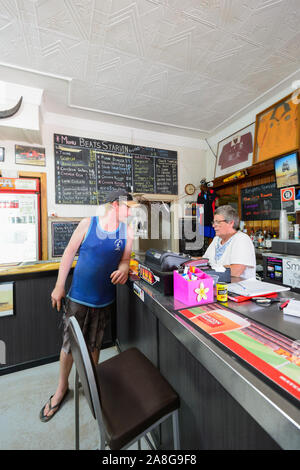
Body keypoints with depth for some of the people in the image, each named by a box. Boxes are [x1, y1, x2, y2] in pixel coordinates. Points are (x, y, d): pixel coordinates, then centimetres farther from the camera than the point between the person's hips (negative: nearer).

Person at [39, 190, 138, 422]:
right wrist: (59, 286, 0)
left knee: (94, 345, 18)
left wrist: (123, 270, -20)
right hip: (77, 297, -1)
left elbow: (125, 259, 4)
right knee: (69, 344, 13)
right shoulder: (88, 224, -8)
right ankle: (62, 388, 40)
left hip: (104, 299, 2)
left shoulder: (127, 231, -2)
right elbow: (69, 253, -2)